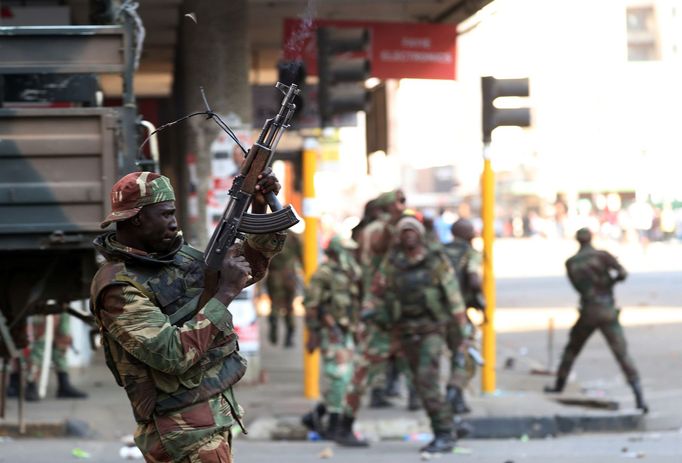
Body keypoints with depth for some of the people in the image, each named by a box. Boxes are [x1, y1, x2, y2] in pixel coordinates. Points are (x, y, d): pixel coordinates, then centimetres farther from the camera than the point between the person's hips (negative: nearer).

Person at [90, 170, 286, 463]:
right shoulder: (118, 287, -17)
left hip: (216, 413, 9)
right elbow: (173, 353, -26)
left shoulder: (177, 254, 8)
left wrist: (260, 209, 4)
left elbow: (250, 267, 20)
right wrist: (226, 293, -20)